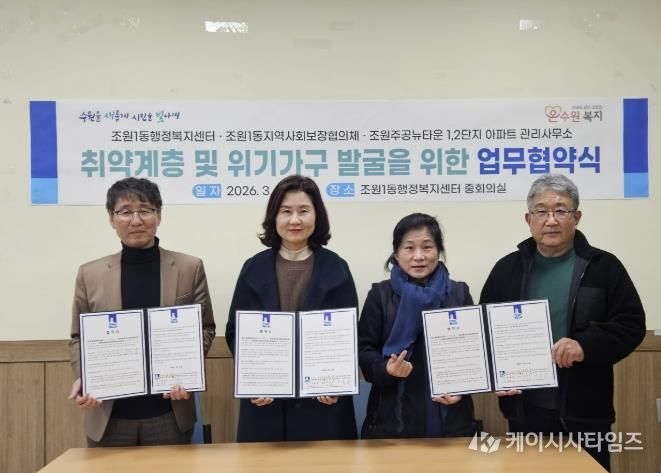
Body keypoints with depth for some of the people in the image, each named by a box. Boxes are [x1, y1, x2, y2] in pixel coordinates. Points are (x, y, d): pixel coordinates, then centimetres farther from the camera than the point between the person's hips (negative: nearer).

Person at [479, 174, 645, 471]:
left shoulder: (604, 267, 1)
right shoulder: (507, 269, 7)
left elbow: (631, 324, -3)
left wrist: (586, 345, -20)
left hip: (584, 413, -1)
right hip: (525, 410, 2)